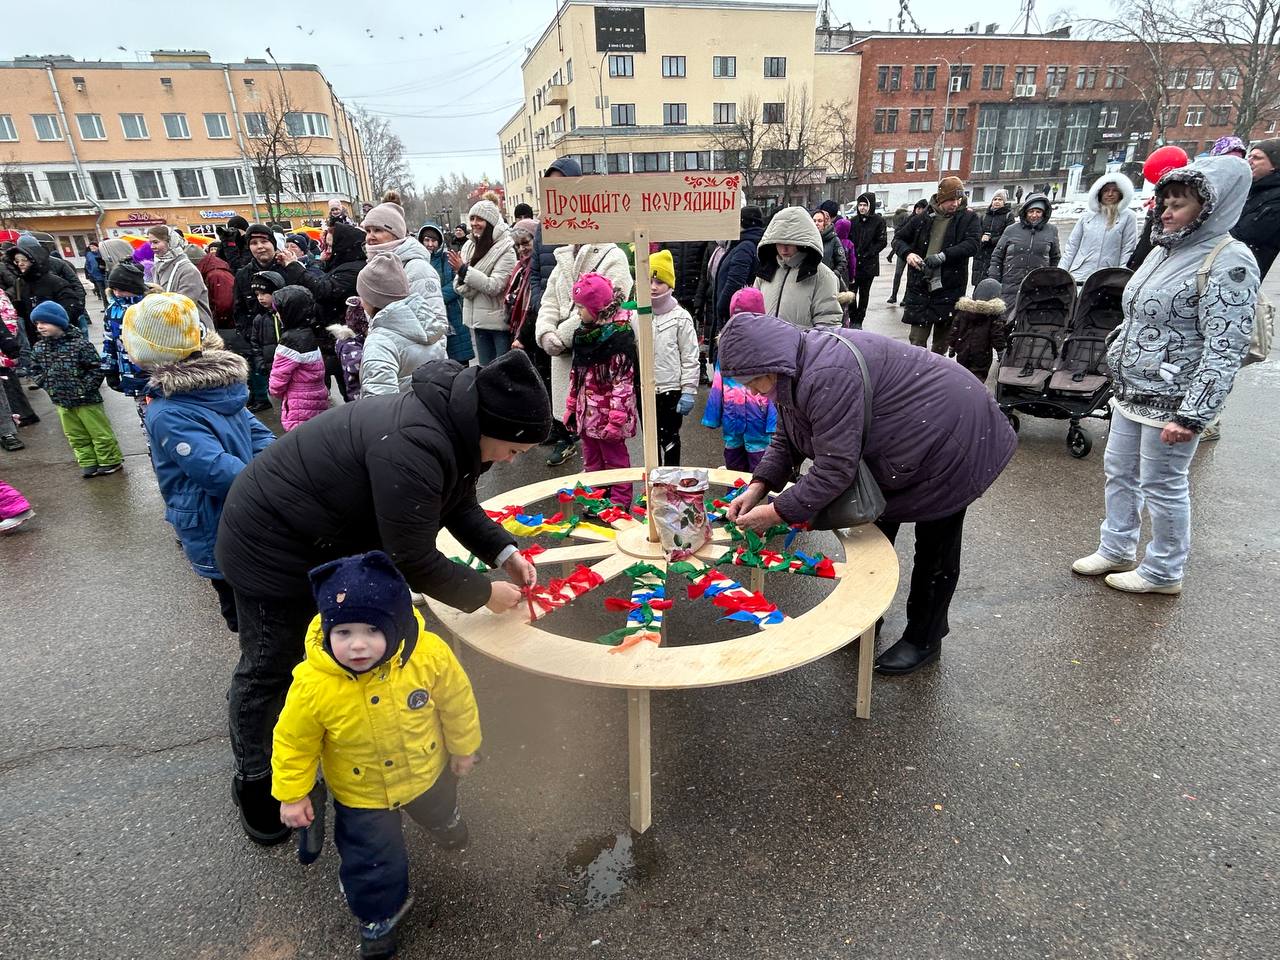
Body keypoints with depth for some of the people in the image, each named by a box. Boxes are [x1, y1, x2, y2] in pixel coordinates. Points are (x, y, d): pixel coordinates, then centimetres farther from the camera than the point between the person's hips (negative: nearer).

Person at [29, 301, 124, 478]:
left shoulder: (80, 344, -16)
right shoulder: (38, 348, 3)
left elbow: (97, 368, -15)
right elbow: (36, 370, 13)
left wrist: (84, 388, -16)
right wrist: (47, 385, -2)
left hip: (86, 400, -6)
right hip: (62, 402, 6)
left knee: (100, 433, 4)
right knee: (76, 436, 15)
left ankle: (111, 461, 18)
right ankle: (88, 463, 26)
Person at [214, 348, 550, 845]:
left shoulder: (453, 426, -8)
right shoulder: (412, 448, -39)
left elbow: (460, 506, 6)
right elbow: (414, 562, -31)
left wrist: (505, 552, -6)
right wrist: (484, 593, -17)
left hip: (336, 539, 9)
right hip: (271, 544, -9)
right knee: (270, 668, 9)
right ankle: (253, 780, 34)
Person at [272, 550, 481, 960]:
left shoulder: (430, 655, -35)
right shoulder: (313, 686, -36)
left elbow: (456, 701, -14)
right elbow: (293, 741, -15)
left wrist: (463, 747, 0)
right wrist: (292, 794, -4)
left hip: (427, 772, 2)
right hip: (360, 792, -2)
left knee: (439, 815, 34)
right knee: (374, 864, 16)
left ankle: (444, 823, 73)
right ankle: (380, 916, 51)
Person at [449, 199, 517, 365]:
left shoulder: (506, 249, -10)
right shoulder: (469, 246, 8)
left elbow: (494, 286, -17)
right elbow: (458, 284, 7)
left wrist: (464, 270, -17)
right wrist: (475, 286, -15)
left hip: (499, 319, -6)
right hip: (477, 319, 6)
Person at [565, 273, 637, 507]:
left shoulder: (618, 335, -17)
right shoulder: (584, 332, 9)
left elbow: (623, 381, -20)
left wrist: (617, 418, -23)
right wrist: (571, 407, 16)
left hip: (608, 413, -8)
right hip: (587, 411, 8)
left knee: (615, 460, 6)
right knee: (591, 462, 18)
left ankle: (620, 503, 20)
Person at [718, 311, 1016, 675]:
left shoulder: (827, 376, -37)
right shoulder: (792, 370, -6)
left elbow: (835, 468, -37)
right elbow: (786, 440, 2)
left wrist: (777, 512, -30)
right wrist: (758, 487, -12)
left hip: (947, 438, -9)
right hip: (901, 442, 10)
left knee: (934, 545, 4)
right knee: (876, 528, 17)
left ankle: (923, 640, 22)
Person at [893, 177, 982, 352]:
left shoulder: (968, 218, 2)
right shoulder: (922, 218, 6)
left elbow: (972, 244, -13)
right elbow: (898, 239, 14)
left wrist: (943, 256, -24)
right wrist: (907, 253, -7)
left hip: (949, 290, 0)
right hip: (920, 287, 1)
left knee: (942, 343, 9)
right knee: (917, 341, -1)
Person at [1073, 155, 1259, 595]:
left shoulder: (1228, 262, -16)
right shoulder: (1164, 250, 10)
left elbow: (1225, 348, -20)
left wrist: (1192, 415, -24)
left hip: (1170, 403, -8)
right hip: (1132, 393, 8)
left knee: (1162, 486, 4)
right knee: (1119, 472, 17)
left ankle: (1163, 572, 21)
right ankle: (1116, 549, 34)